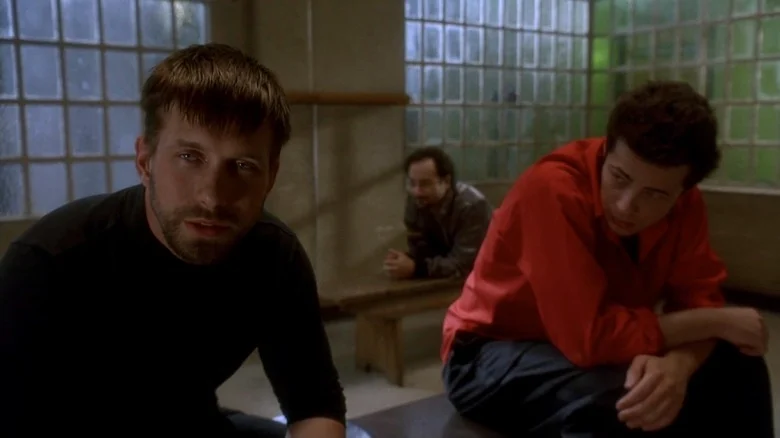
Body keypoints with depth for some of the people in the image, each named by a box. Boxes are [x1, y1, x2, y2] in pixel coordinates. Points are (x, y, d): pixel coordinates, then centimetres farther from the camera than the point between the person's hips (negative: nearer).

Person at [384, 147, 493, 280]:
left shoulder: (472, 206, -29)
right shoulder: (415, 201, -12)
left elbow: (462, 265, -31)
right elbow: (421, 248, -9)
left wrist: (415, 268, -38)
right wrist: (408, 261, -30)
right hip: (449, 279, 4)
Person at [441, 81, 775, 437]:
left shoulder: (684, 201, -9)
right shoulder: (553, 189, -31)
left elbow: (697, 298, -9)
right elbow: (590, 336, -33)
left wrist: (676, 365, -32)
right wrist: (717, 322, -21)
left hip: (600, 347, 6)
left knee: (738, 366, -3)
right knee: (615, 401, -33)